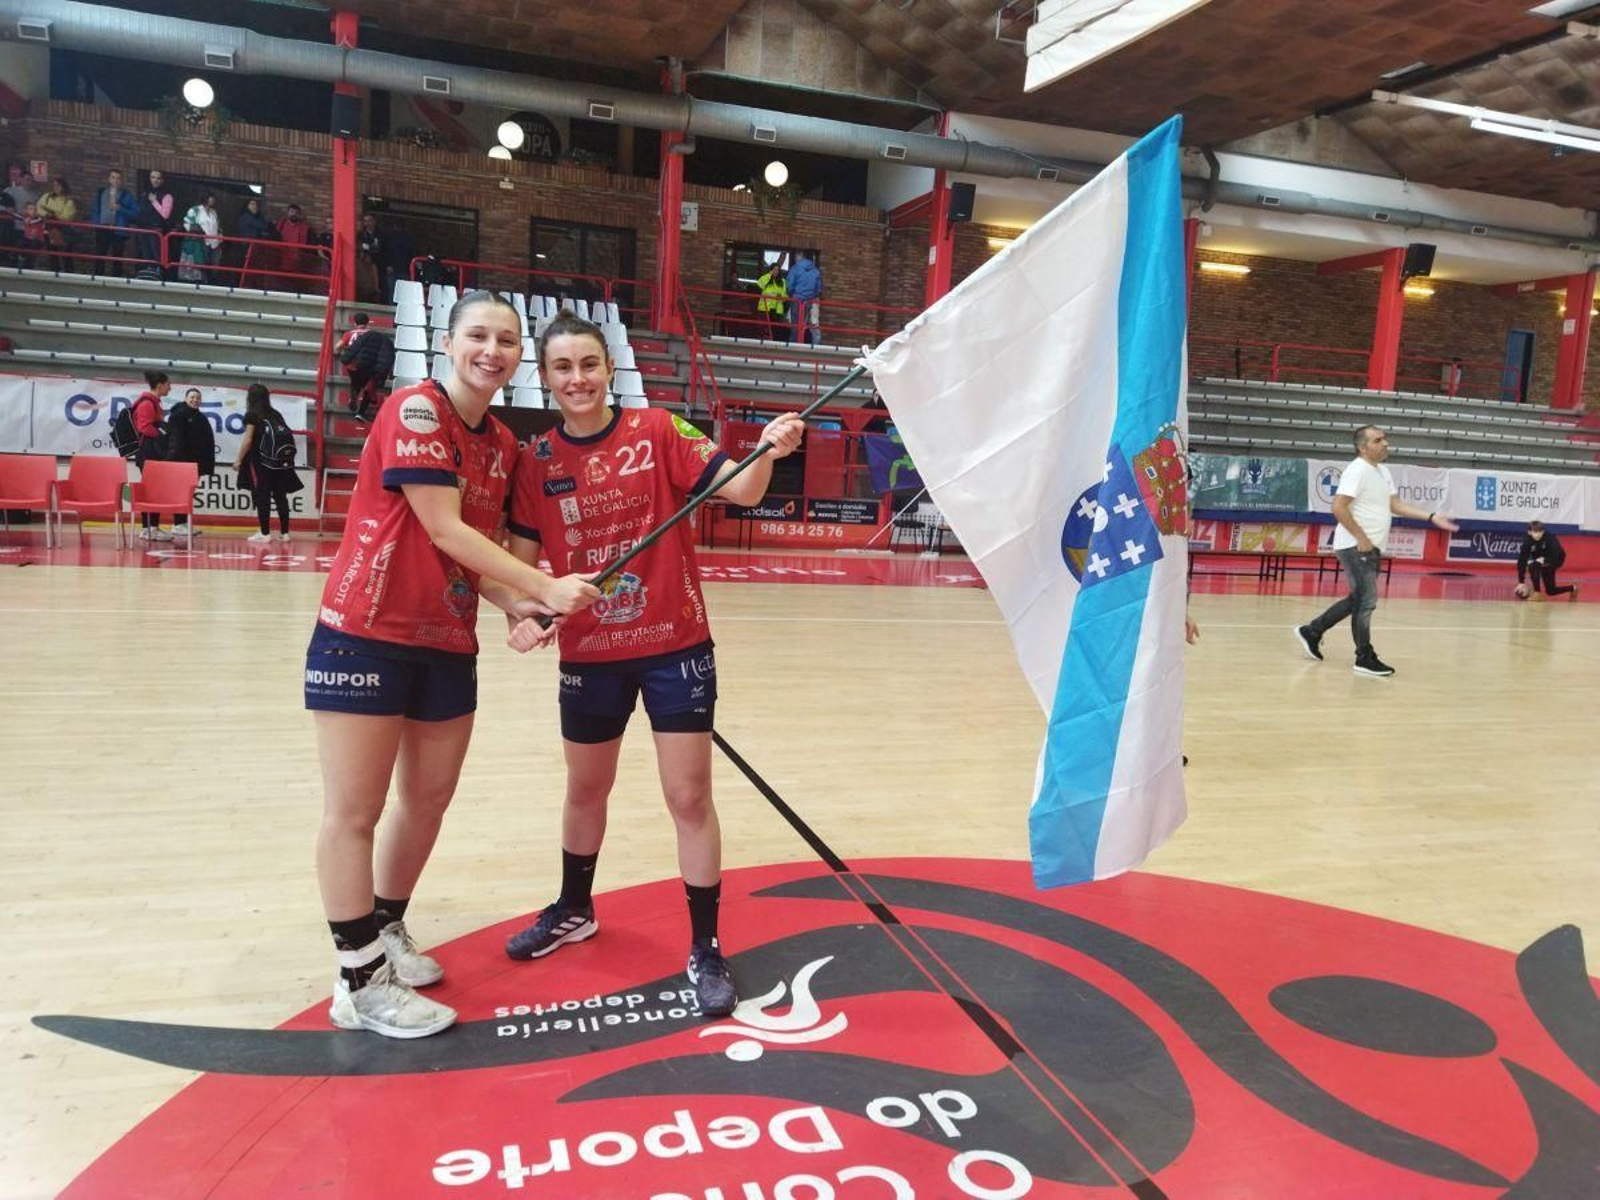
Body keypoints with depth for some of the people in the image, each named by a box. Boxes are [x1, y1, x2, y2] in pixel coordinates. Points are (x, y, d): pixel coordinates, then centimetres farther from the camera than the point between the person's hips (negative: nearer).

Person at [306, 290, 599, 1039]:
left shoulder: (502, 443, 11)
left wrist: (515, 604, -6)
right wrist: (546, 588, -20)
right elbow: (443, 531, -18)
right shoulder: (416, 409, -12)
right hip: (366, 635, -8)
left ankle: (385, 934, 37)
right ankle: (361, 983, 14)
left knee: (429, 799, 16)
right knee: (354, 811, 2)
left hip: (448, 643, 8)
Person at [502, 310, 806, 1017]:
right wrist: (522, 613, -20)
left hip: (674, 645, -3)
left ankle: (705, 951, 17)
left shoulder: (658, 431, -7)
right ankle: (573, 911, 46)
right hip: (589, 653, 3)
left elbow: (738, 489, -14)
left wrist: (767, 452, -35)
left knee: (690, 799, 1)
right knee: (585, 790, 21)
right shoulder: (536, 461, -2)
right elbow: (523, 557, -1)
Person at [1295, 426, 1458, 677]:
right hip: (1356, 547, -9)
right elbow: (1339, 507, -21)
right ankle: (1365, 659, 2)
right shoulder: (1357, 470, -15)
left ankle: (1311, 631, 25)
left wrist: (1432, 518, 7)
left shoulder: (1383, 471, 14)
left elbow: (1395, 504, 15)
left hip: (1372, 548, 9)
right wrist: (1362, 538, -20)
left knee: (1358, 600, 15)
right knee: (1367, 601, -6)